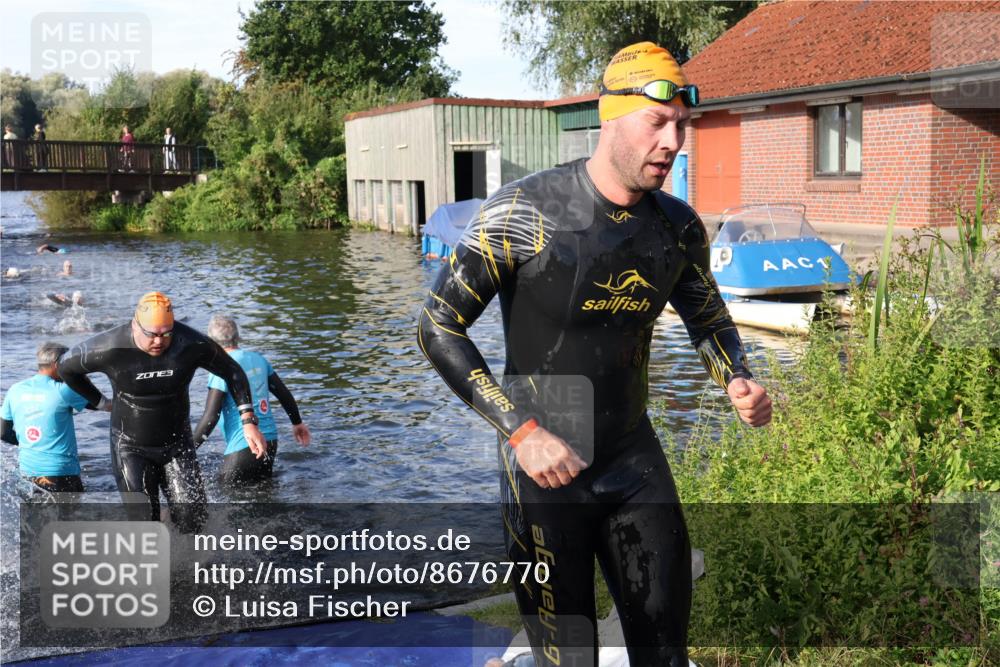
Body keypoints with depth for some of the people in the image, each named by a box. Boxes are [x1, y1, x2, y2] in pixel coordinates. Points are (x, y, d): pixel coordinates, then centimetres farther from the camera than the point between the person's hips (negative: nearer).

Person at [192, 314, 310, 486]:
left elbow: (211, 417, -16)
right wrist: (297, 423, 29)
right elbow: (284, 394, 15)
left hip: (243, 447, -7)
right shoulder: (257, 358, 8)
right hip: (270, 440, 7)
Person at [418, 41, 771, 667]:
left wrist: (739, 382, -7)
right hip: (545, 467, -4)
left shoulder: (680, 227, -2)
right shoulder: (523, 212, -17)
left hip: (636, 460, 4)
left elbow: (709, 319, 16)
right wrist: (523, 431, -21)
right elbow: (439, 327, -13)